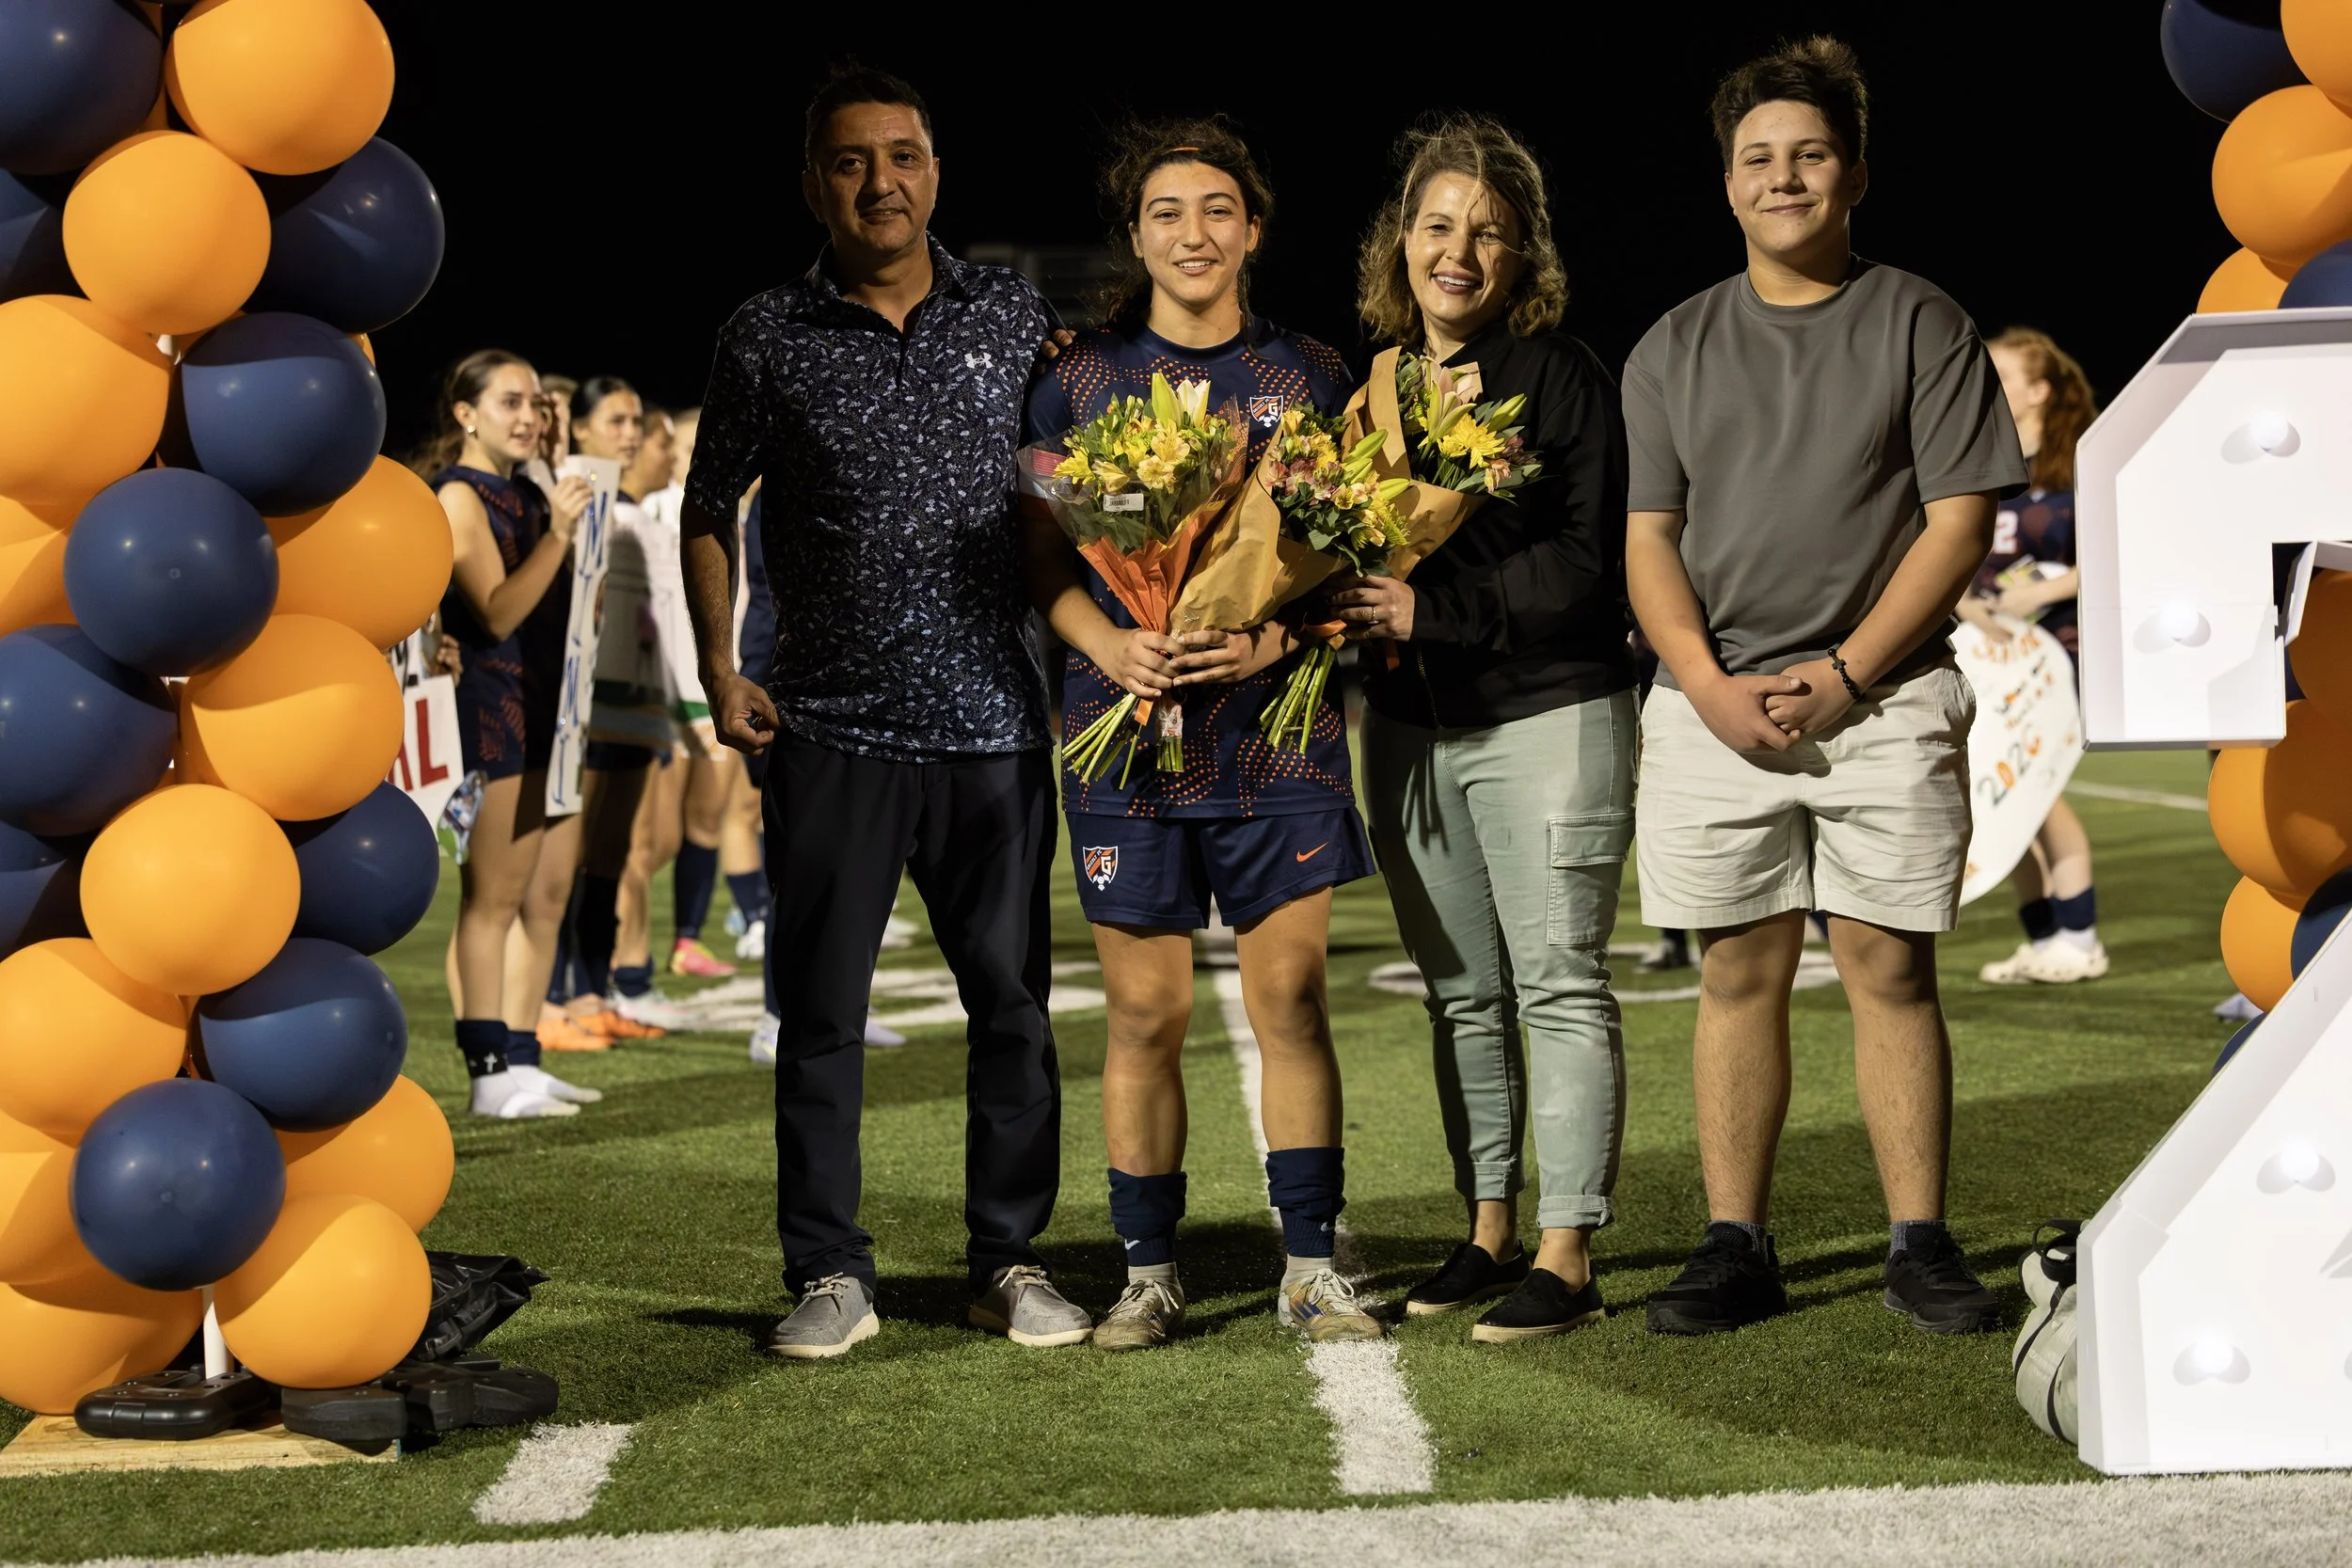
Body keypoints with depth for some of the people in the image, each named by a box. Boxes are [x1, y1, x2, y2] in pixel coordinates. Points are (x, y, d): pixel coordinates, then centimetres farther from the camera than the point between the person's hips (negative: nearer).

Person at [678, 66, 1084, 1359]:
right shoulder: (767, 340, 2)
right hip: (831, 731, -1)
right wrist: (718, 673, 3)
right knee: (820, 1008, 2)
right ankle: (829, 1274, 12)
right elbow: (708, 516, 11)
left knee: (1012, 998, 5)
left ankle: (1011, 1261, 17)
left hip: (994, 724, 1)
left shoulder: (1014, 318, 6)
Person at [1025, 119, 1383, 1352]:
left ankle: (1311, 1263, 9)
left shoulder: (1308, 375, 9)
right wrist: (1110, 647, -12)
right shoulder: (1080, 381, 8)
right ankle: (1147, 1272, 12)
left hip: (1277, 729, 0)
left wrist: (1277, 637, -11)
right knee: (1144, 1013, 3)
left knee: (1291, 998, 0)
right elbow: (1042, 553, 6)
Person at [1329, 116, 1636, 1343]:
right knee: (1462, 993, 11)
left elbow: (1590, 560, -13)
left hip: (1548, 712, -6)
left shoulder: (1560, 375, -6)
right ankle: (1488, 1233, 20)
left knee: (1560, 984, -4)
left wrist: (1434, 607, -20)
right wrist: (1343, 608, -2)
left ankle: (1566, 1254, 0)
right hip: (1410, 723, 6)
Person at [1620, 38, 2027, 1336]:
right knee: (1739, 973, 3)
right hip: (1715, 703, 2)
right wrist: (1711, 686, -7)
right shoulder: (1674, 348, 13)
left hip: (1884, 699, -2)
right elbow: (1646, 534, 8)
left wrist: (1845, 673, -10)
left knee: (1890, 968, -2)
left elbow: (1960, 519, -2)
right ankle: (1735, 1245, 8)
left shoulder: (1918, 323, 5)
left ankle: (1920, 1244, 4)